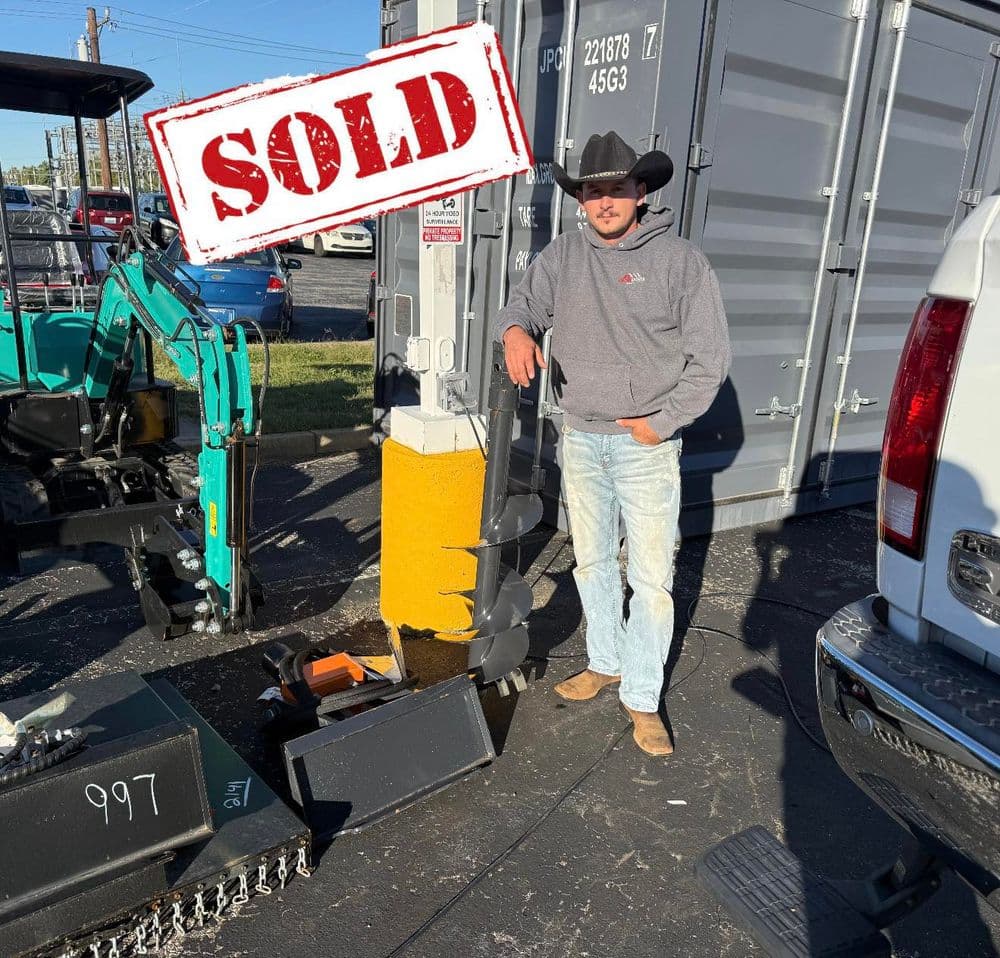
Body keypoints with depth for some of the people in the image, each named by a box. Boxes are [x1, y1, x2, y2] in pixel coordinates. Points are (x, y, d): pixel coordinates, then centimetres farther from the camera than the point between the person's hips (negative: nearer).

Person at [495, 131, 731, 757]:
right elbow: (525, 302, 7)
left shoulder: (681, 260, -5)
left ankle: (643, 697, 15)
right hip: (581, 440, 4)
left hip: (647, 444, -4)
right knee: (593, 563, 16)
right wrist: (515, 330, -19)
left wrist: (662, 422, -10)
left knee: (651, 575, 0)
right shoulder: (563, 256, 6)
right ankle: (606, 663, 36)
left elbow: (711, 357, -5)